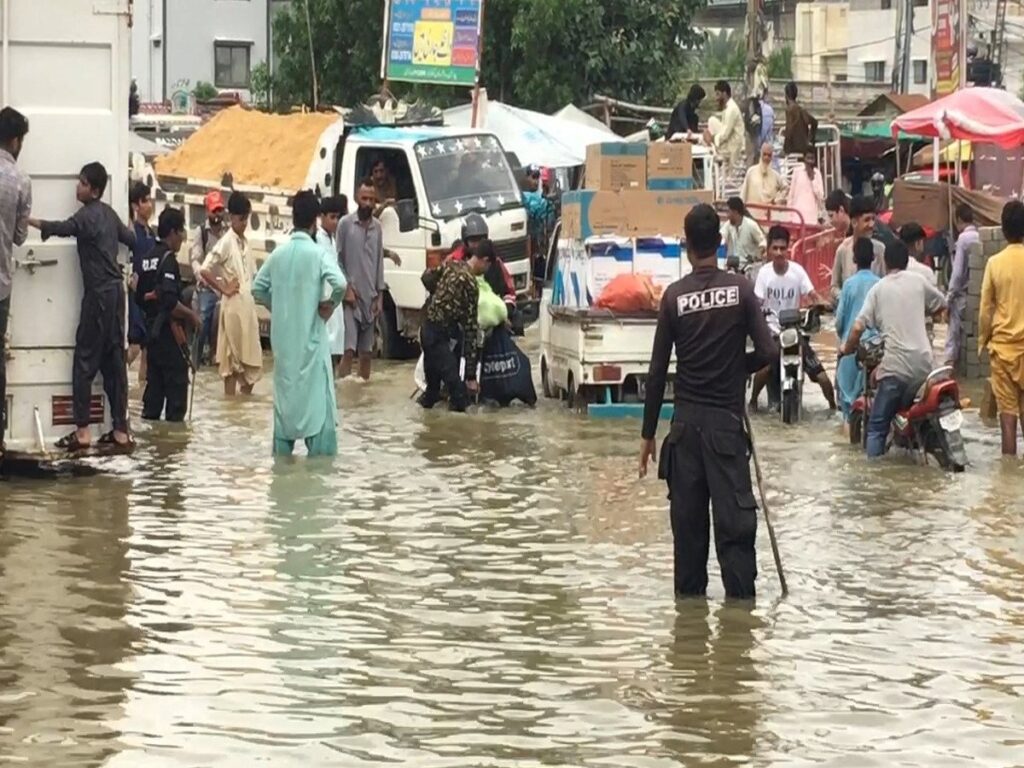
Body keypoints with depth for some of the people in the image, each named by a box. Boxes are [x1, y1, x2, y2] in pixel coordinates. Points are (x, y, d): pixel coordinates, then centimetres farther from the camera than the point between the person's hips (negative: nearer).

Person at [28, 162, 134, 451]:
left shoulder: (87, 216, -11)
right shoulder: (109, 214, 13)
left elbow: (62, 228, -28)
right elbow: (131, 239, 26)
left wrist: (29, 220, -30)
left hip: (99, 294, -8)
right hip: (115, 290, 8)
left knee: (85, 360, -6)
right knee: (114, 361, 8)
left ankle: (82, 431, -8)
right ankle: (120, 430, 8)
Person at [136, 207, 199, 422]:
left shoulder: (148, 259, 11)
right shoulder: (168, 259, -15)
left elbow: (140, 298, 17)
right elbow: (170, 301, -24)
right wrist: (191, 315, -11)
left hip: (151, 329, 8)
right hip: (169, 331, -8)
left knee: (154, 384, 12)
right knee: (177, 385, -3)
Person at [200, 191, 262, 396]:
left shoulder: (245, 243, 13)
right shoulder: (226, 243, -10)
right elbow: (204, 270, -18)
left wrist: (254, 295, 8)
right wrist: (223, 289, -12)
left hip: (248, 306, 8)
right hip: (233, 306, -8)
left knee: (249, 358, 10)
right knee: (232, 358, -2)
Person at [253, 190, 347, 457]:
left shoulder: (279, 253, 5)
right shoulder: (319, 253, -11)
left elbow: (258, 288, 10)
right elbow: (340, 283, -25)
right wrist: (330, 304, -9)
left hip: (283, 335, 5)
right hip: (311, 335, -5)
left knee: (285, 392, 13)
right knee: (317, 394, -3)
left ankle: (282, 450, 17)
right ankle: (321, 453, -6)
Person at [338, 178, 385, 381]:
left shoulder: (377, 227, 9)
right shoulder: (345, 224, -4)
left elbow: (379, 262, 11)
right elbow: (337, 259, -4)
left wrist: (380, 295, 6)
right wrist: (346, 287, -11)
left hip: (370, 297, 5)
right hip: (350, 296, -5)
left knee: (366, 352, 9)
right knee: (348, 350, -14)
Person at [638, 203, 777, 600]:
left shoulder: (674, 296, -2)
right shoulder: (740, 289, -4)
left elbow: (658, 370, -1)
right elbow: (767, 351, -8)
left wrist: (648, 433, 5)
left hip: (686, 422, 1)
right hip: (727, 419, -1)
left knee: (687, 518, 7)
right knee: (735, 516, -2)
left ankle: (690, 597, 11)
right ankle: (740, 598, -8)